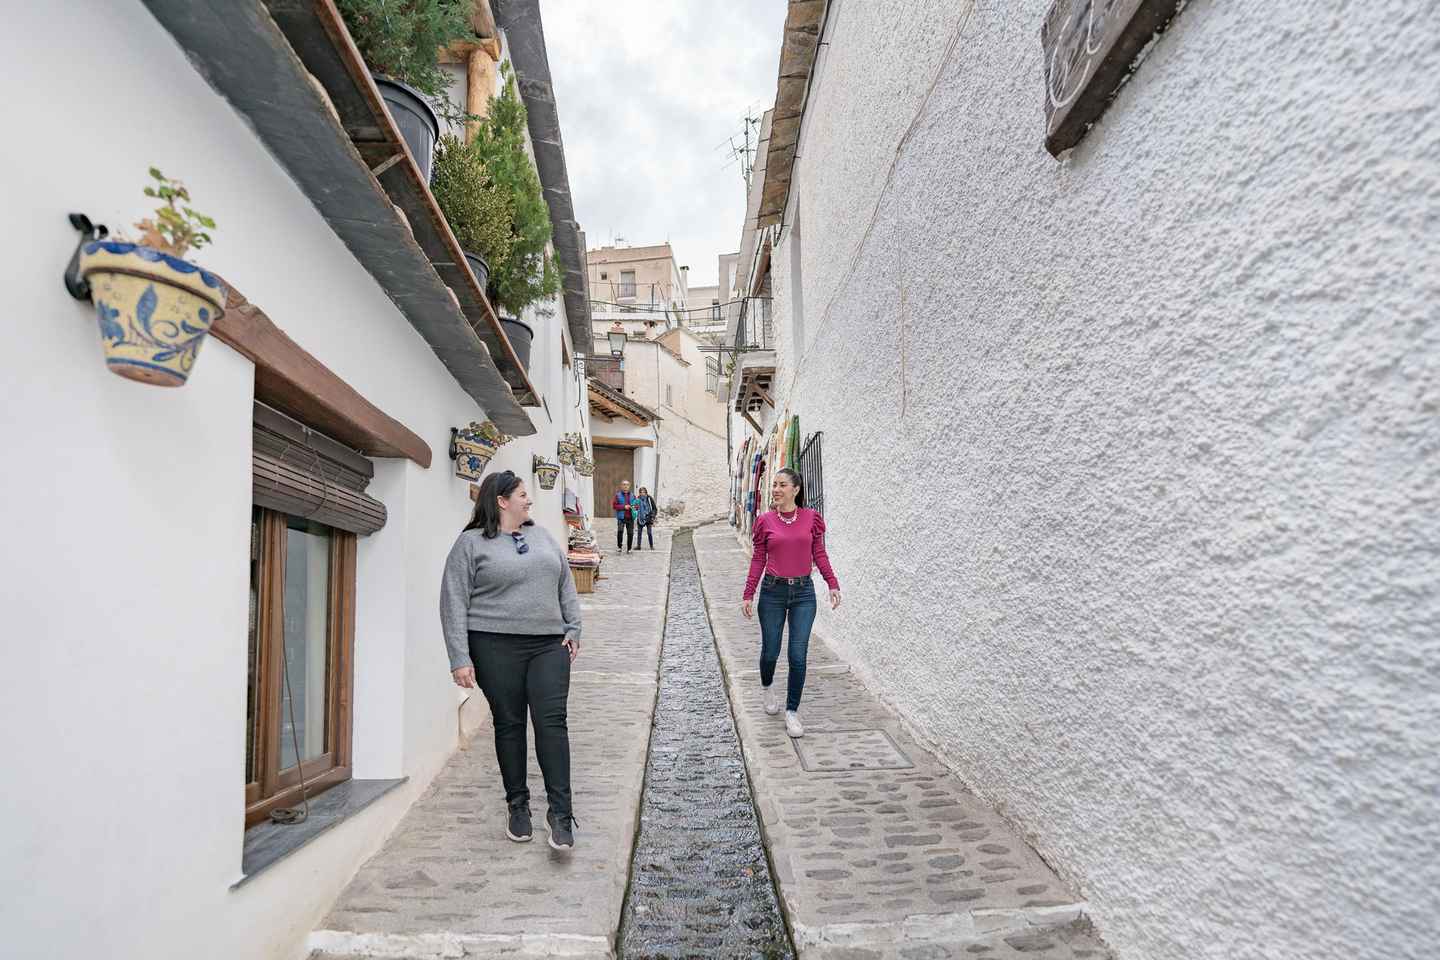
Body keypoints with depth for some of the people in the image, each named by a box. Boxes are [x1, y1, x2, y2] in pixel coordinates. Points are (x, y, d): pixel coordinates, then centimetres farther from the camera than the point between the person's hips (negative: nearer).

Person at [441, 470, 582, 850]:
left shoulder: (541, 535, 15)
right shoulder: (471, 543, 0)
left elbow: (565, 585, 18)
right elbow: (454, 603, -4)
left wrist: (573, 629, 8)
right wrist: (460, 658, -10)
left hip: (549, 646, 3)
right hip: (496, 648, -3)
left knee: (552, 722, -4)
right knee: (509, 725, 6)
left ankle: (560, 812, -1)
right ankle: (518, 806, 22)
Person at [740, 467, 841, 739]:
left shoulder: (811, 518, 1)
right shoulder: (765, 521, 0)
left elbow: (819, 554, 6)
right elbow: (758, 560, 4)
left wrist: (833, 584, -4)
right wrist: (748, 595, 0)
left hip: (803, 593, 0)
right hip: (773, 591, 0)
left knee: (798, 656, -3)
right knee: (770, 651, 10)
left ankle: (792, 711, 13)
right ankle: (768, 687, 42)